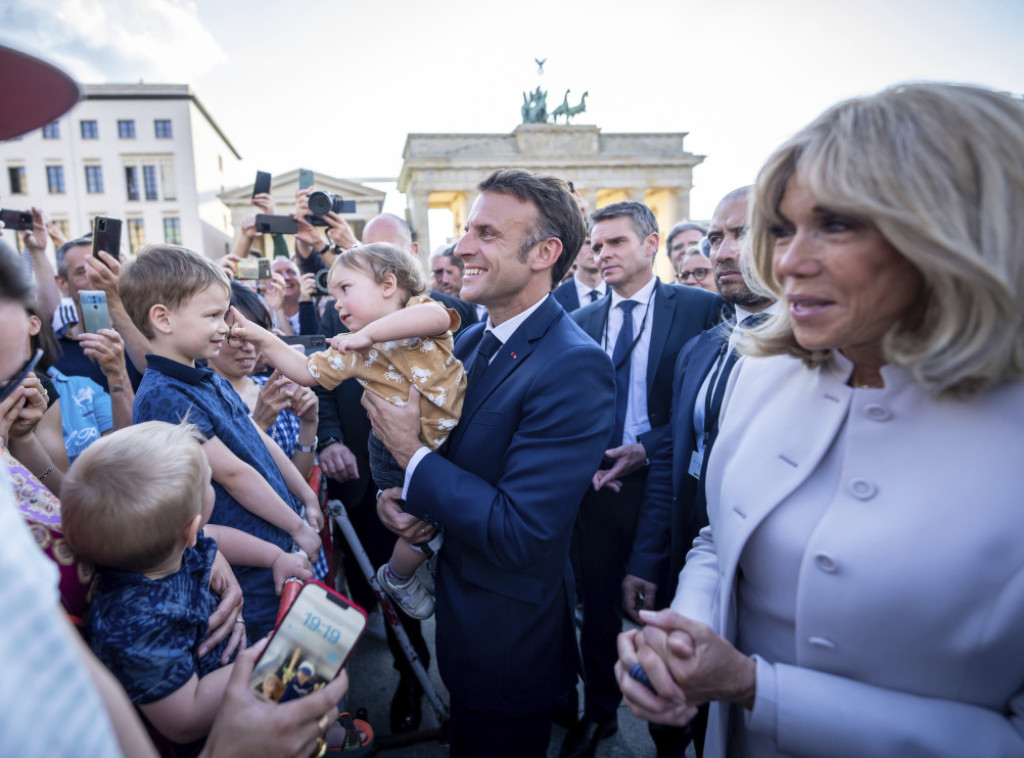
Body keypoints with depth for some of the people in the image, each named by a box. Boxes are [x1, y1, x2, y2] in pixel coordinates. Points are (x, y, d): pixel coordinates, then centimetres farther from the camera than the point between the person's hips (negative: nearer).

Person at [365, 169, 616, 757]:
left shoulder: (575, 367, -28)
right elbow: (431, 437, 9)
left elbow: (519, 534, -31)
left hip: (511, 637, -8)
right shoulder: (472, 342, -1)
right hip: (456, 606, 8)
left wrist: (412, 456, -23)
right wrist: (396, 497, -11)